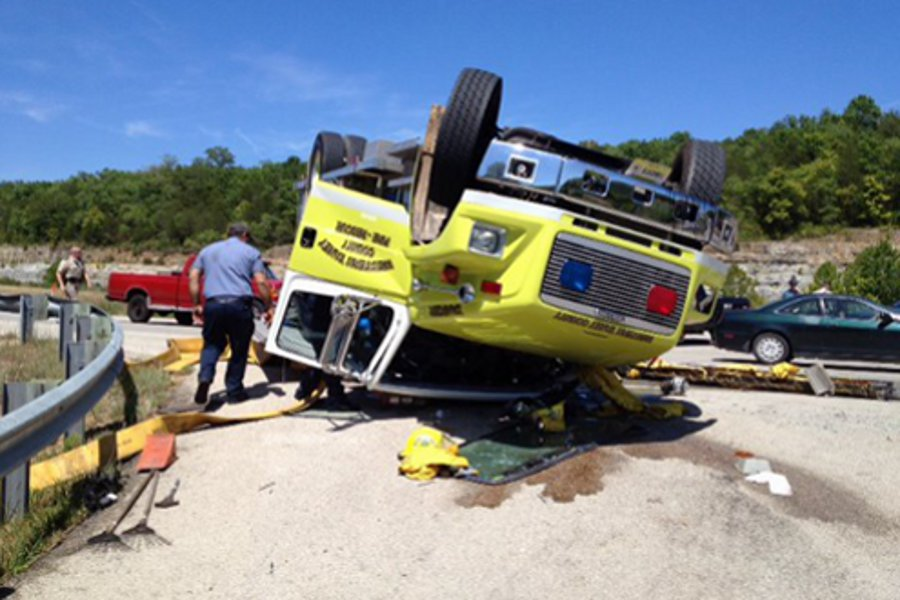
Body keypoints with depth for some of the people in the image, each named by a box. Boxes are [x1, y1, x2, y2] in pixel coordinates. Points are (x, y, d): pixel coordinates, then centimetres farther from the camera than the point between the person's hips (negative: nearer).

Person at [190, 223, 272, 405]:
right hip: (239, 304, -3)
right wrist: (268, 307, 5)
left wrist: (196, 304, 15)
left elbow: (194, 277, 12)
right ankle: (234, 390, 14)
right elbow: (261, 282, -1)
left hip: (213, 304, 3)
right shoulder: (251, 252, 10)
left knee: (212, 344, 19)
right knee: (239, 349, 11)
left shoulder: (208, 250, 20)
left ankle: (204, 378, -3)